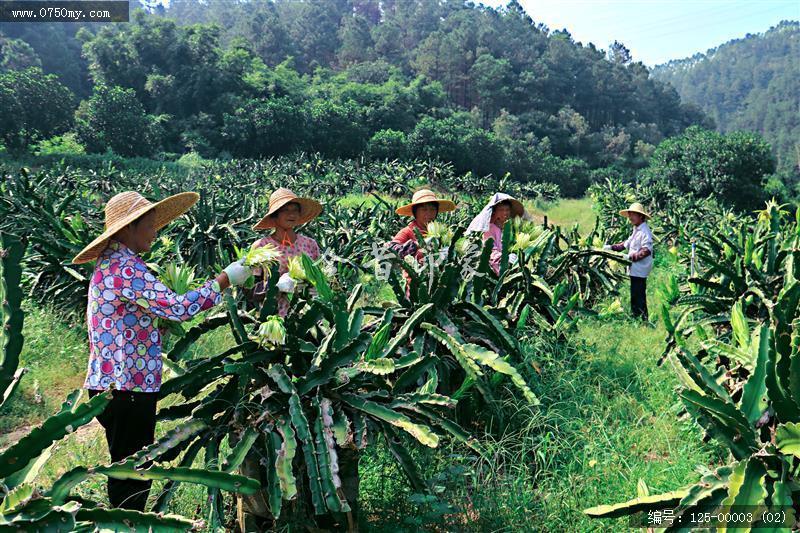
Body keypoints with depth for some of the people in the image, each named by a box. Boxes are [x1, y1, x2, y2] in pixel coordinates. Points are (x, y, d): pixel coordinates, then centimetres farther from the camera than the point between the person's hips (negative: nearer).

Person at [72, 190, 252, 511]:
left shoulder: (111, 263, 12)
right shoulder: (125, 267, -20)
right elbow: (178, 307, -26)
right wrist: (225, 279, -18)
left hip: (112, 382, 10)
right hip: (127, 388, -10)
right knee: (131, 474, 3)